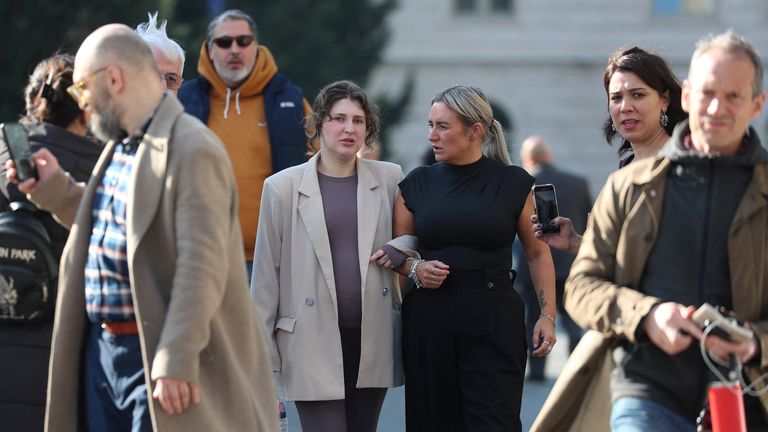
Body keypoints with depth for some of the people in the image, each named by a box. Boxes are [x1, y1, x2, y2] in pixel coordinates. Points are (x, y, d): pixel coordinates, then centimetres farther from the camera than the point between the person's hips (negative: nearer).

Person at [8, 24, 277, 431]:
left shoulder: (192, 150, -17)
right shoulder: (118, 146, 14)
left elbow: (201, 267, -23)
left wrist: (175, 362, -26)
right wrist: (54, 188, 13)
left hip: (155, 354, -9)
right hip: (100, 348, 9)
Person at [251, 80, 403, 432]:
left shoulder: (389, 179, 6)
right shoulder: (283, 187, 2)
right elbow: (266, 270, 4)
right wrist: (261, 349, 3)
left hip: (372, 339, 3)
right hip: (315, 342, -3)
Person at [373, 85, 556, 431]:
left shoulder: (513, 183, 2)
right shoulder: (418, 184, 7)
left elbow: (538, 253, 7)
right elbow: (396, 253, 15)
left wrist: (547, 314, -3)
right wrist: (415, 268, -7)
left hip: (494, 322, -3)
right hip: (428, 320, 3)